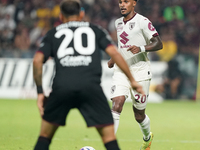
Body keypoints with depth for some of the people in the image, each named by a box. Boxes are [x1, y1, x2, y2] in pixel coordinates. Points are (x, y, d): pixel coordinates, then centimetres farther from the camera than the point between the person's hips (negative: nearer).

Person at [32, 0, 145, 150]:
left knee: (45, 135, 18)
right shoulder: (95, 29, 24)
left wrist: (40, 92, 13)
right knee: (109, 135, 3)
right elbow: (114, 53, 10)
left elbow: (37, 60, 10)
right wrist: (132, 80, 13)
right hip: (90, 86, -1)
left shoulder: (53, 33, 24)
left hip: (62, 86, 1)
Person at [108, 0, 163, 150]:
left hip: (139, 71, -4)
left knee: (139, 114, 6)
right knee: (116, 105, -18)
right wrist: (114, 58, 24)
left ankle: (147, 138, 38)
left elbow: (158, 44, -14)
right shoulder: (118, 23, 12)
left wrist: (141, 48, -29)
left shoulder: (143, 21, -9)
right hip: (121, 71, 4)